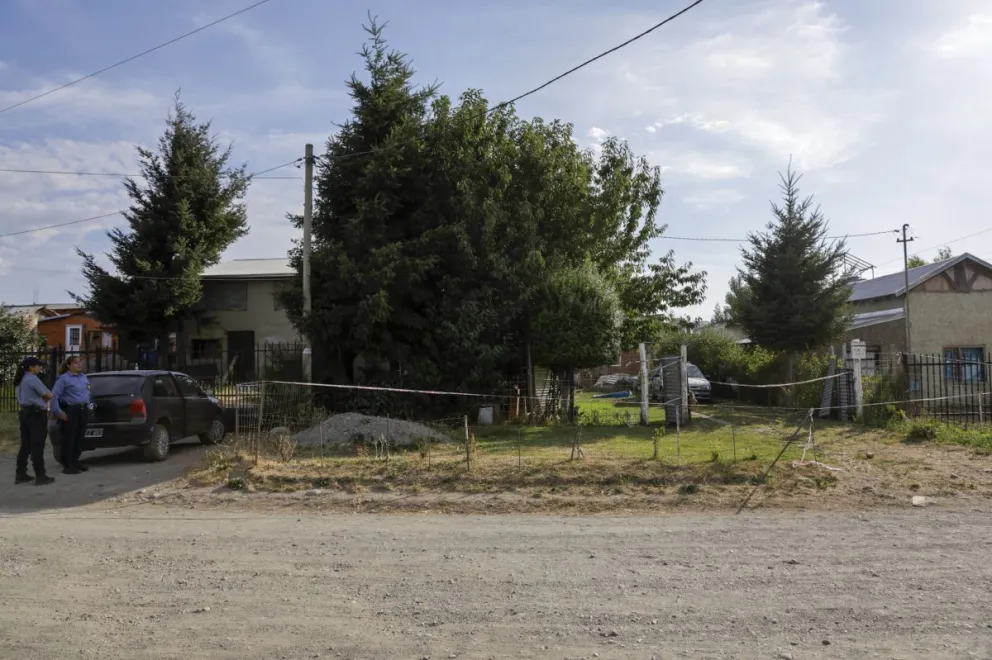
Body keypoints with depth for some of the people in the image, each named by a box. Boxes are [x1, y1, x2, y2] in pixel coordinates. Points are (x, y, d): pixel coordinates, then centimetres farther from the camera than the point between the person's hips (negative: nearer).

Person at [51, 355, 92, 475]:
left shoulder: (84, 377, 14)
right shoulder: (64, 378, -7)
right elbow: (54, 395, -12)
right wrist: (58, 412, -16)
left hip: (83, 410, 7)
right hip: (70, 410, -7)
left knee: (80, 438, 12)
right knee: (69, 438, -3)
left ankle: (75, 462, 24)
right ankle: (67, 466, 1)